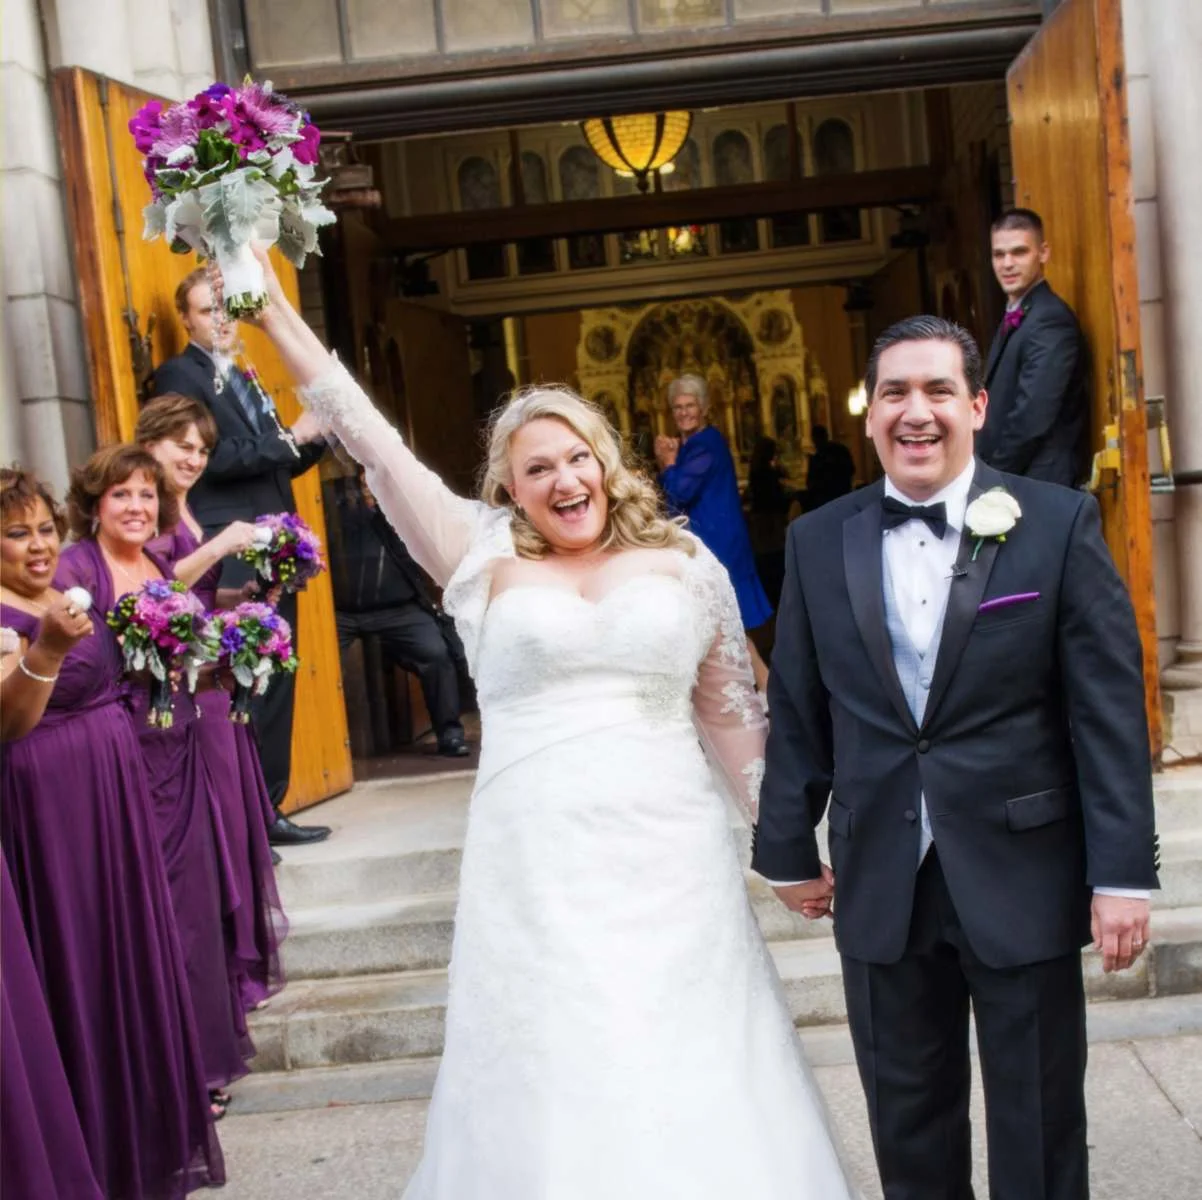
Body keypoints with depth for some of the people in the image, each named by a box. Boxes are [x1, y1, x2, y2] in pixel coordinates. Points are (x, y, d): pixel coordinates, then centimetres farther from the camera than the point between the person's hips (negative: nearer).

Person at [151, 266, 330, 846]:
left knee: (276, 689, 10)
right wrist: (289, 438, -11)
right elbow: (211, 458, -16)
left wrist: (313, 439, 4)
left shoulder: (248, 382, 22)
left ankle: (267, 810, 19)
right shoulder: (178, 376, -3)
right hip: (227, 560, -8)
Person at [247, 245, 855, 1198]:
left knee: (693, 1075, 5)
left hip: (673, 861, 1)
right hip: (538, 870, -1)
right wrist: (273, 306, -3)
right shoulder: (484, 558, 5)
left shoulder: (687, 564, 8)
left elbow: (736, 717, 14)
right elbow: (372, 443, 0)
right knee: (554, 1077, 4)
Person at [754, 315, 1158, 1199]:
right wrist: (789, 848, 10)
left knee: (1039, 1126, 12)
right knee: (907, 1123, 16)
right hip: (881, 884, 2)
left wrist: (1122, 870, -9)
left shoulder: (1058, 524, -5)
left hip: (1023, 878, -2)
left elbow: (1109, 708, -7)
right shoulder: (819, 543, 3)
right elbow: (796, 712, 7)